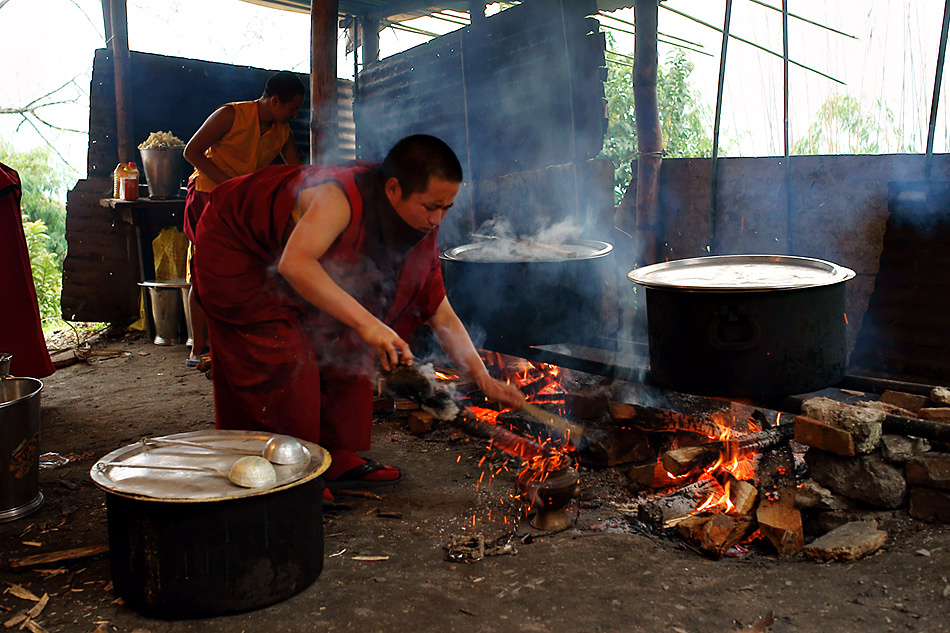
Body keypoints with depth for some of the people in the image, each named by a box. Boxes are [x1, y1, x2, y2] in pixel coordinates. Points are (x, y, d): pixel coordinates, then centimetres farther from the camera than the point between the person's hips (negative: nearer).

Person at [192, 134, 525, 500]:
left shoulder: (421, 236, -13)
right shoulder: (340, 198, -39)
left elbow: (442, 316, -10)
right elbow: (295, 264, -52)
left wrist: (484, 379, -17)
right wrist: (364, 320, -57)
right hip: (236, 251, -7)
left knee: (346, 346, 1)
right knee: (285, 359, -15)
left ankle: (335, 458, 12)